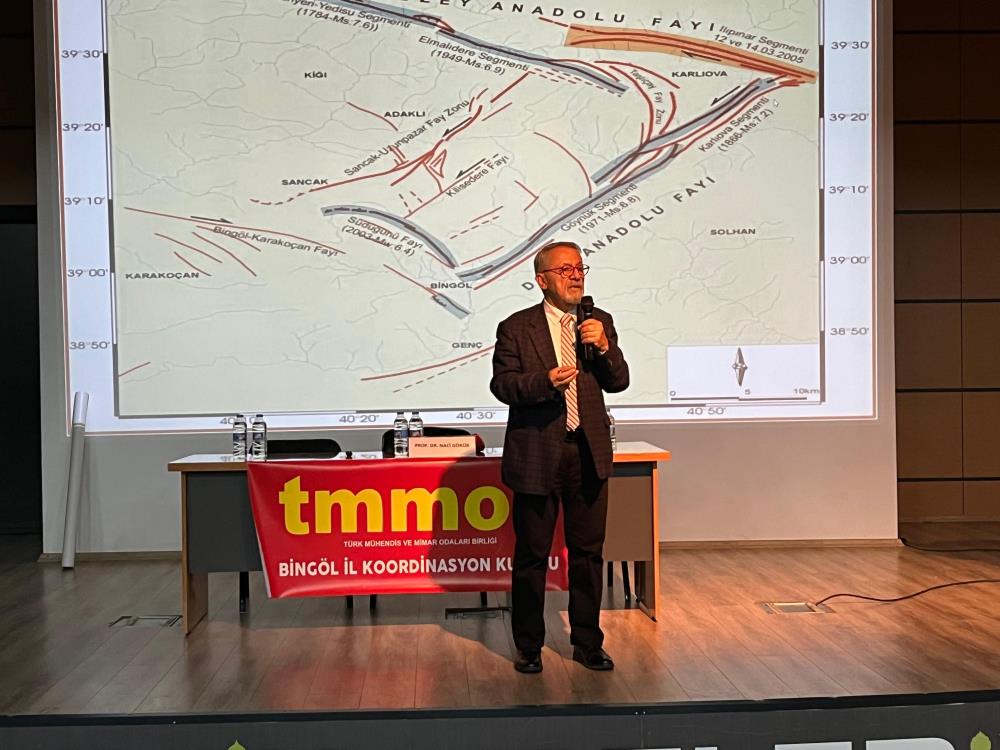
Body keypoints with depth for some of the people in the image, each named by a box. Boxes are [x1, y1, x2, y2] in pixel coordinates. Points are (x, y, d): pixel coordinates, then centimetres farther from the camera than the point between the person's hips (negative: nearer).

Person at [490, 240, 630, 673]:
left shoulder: (600, 323, 9)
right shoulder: (516, 328, -1)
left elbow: (619, 382, 5)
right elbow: (502, 384, -7)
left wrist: (604, 347, -12)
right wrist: (546, 381, -23)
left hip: (589, 452, 3)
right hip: (538, 454, -3)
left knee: (588, 551, 11)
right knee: (532, 554, 7)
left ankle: (587, 643, 26)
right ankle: (528, 646, 22)